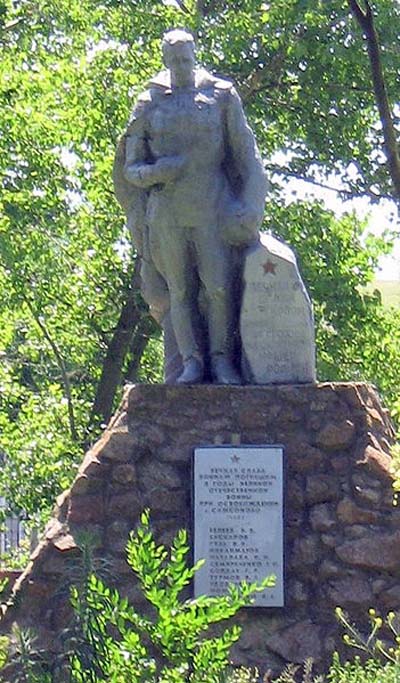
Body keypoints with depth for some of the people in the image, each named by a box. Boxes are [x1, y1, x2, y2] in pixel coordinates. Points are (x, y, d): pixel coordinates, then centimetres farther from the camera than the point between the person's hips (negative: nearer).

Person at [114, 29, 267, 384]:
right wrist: (155, 172, -13)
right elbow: (131, 169, 9)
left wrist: (251, 208, -2)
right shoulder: (150, 106, 8)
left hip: (211, 206, -1)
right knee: (179, 289, 0)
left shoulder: (222, 97, 6)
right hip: (166, 211, 1)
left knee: (219, 285, -9)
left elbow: (247, 154, 8)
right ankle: (192, 361, 2)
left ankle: (221, 359, -2)